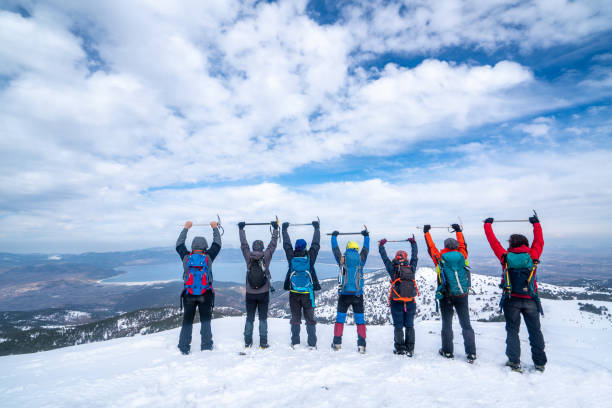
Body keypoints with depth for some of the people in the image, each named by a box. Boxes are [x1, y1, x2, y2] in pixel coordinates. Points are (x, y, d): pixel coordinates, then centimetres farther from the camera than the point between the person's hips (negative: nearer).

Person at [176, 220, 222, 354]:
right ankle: (206, 347, 10)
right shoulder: (208, 257, -8)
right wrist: (215, 228, 19)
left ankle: (184, 348, 15)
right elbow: (217, 244, 7)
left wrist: (186, 228, 24)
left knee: (187, 321, 12)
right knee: (205, 320, 10)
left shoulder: (186, 257, -3)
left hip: (189, 295, 2)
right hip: (205, 295, -1)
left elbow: (179, 245, 15)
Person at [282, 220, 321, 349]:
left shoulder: (291, 257, -5)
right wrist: (316, 228, 17)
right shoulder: (310, 257, -8)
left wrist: (284, 229, 21)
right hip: (308, 293, -1)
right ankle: (312, 344, 11)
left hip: (294, 294, 1)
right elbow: (316, 244, 5)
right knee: (310, 319, 8)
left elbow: (286, 244, 9)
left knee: (295, 319, 11)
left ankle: (295, 343, 15)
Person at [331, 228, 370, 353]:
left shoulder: (342, 259, 0)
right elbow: (366, 248, 20)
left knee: (340, 318, 11)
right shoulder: (361, 259, 2)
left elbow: (335, 248, 16)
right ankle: (361, 344, 3)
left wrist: (334, 236, 32)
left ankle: (337, 343, 14)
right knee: (360, 319, 6)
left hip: (344, 294, 0)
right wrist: (366, 236, 36)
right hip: (358, 294, 0)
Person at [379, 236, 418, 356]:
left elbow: (385, 258, 5)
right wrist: (413, 243, 30)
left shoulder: (393, 269, -6)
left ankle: (400, 349, 10)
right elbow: (414, 256, 15)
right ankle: (410, 349, 13)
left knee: (398, 326, 7)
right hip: (410, 303, 2)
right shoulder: (411, 269, -1)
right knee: (409, 326, 12)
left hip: (396, 303, -2)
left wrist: (381, 245, 20)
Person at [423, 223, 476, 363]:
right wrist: (458, 230, 34)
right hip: (462, 295, 2)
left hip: (446, 296, -1)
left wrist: (426, 232, 24)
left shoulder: (440, 257, -4)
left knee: (447, 323, 8)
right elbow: (462, 245, 20)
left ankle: (447, 351, 15)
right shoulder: (462, 256, 0)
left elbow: (431, 247, 11)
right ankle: (471, 353, 4)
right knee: (466, 324, 6)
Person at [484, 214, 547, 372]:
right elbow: (539, 241, 16)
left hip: (512, 300, -1)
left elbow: (493, 242, 7)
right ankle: (540, 363, 18)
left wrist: (488, 225, 21)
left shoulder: (506, 257, -3)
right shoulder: (532, 255, -1)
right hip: (530, 300, 1)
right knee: (535, 331, 13)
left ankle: (514, 361, 5)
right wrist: (536, 223, 30)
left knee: (512, 330, 8)